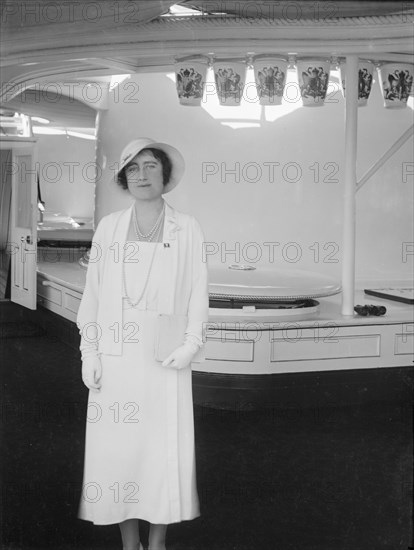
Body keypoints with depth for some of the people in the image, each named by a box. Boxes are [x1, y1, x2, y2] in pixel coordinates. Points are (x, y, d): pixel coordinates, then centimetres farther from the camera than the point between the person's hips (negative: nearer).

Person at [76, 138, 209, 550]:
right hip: (116, 356, 1)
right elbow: (93, 292, 6)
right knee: (118, 447, 4)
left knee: (167, 450, -1)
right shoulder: (109, 227, 4)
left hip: (164, 357, -1)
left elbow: (197, 292, 2)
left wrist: (191, 345, -10)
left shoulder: (186, 229, 1)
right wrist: (89, 353, 0)